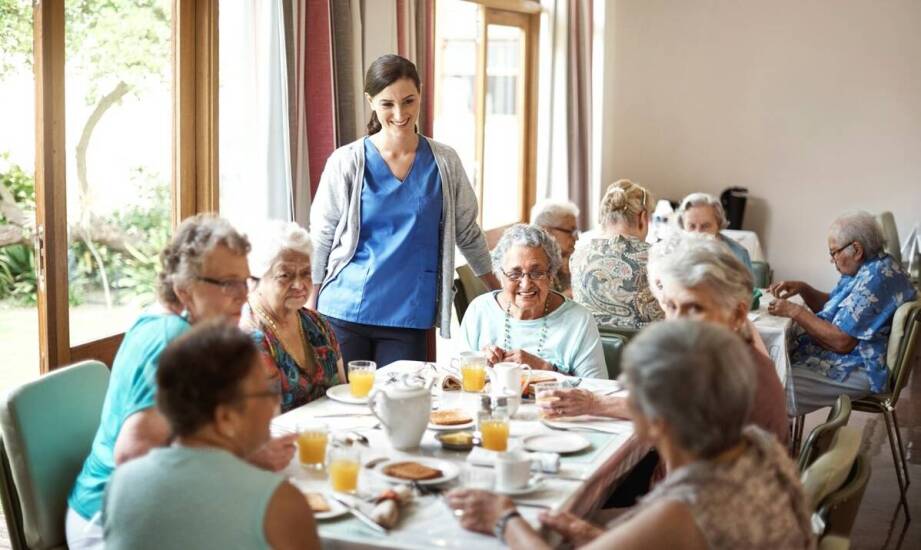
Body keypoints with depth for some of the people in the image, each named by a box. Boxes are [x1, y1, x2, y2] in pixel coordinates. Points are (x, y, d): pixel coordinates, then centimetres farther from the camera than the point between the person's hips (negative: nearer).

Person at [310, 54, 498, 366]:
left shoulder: (444, 163, 4)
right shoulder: (346, 163, 0)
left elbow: (468, 234, 12)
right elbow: (320, 239, 3)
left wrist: (499, 293, 15)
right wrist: (309, 309, 0)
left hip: (410, 317, 1)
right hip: (344, 314, 0)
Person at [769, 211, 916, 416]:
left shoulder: (876, 279, -22)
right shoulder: (865, 269, 10)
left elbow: (842, 341, -25)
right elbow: (831, 306, 24)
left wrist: (795, 311, -17)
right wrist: (803, 289, 5)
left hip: (858, 372, -11)